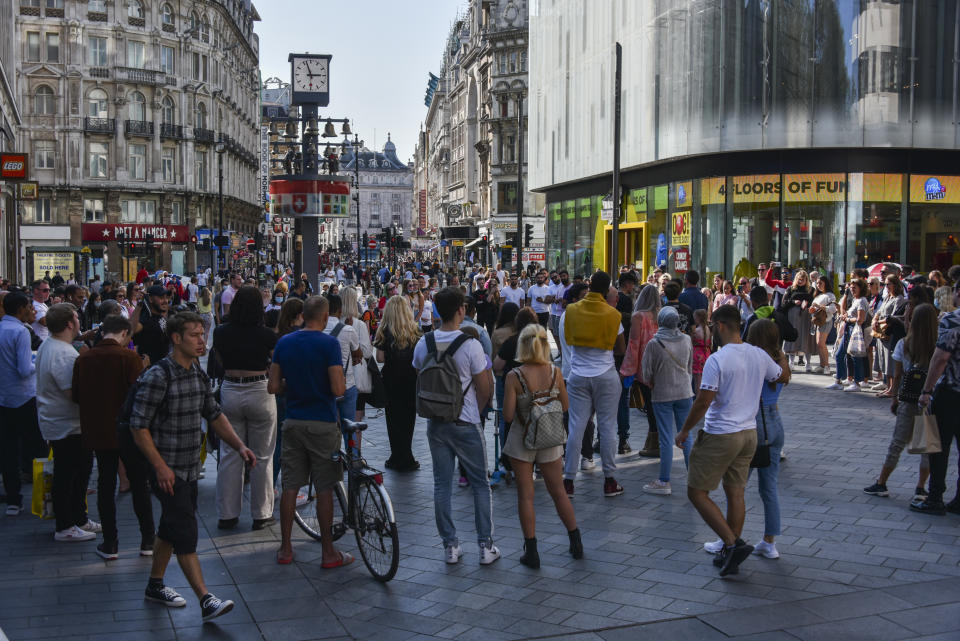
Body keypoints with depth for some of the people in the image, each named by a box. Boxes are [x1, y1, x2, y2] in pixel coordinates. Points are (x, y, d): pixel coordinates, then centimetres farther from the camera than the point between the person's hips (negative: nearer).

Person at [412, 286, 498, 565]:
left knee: (441, 484, 10)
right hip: (465, 424, -4)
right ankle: (486, 546, 10)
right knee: (480, 484, 8)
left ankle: (450, 546, 14)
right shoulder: (470, 345, -15)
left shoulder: (423, 344, -2)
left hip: (435, 423, 4)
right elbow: (484, 389, -10)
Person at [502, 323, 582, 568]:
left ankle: (531, 552, 10)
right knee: (559, 492, 17)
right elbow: (565, 406, 2)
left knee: (525, 495, 7)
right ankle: (576, 543, 26)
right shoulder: (554, 372, -8)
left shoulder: (514, 377, -16)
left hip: (522, 440, -3)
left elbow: (508, 415, -16)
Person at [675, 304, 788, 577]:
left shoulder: (717, 360, -19)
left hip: (720, 436, -7)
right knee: (736, 493, 14)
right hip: (749, 433, 7)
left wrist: (684, 431, -6)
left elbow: (703, 402, -20)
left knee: (697, 493, 3)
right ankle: (730, 554, 20)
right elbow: (784, 377, 21)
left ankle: (733, 543, -7)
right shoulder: (760, 355, 2)